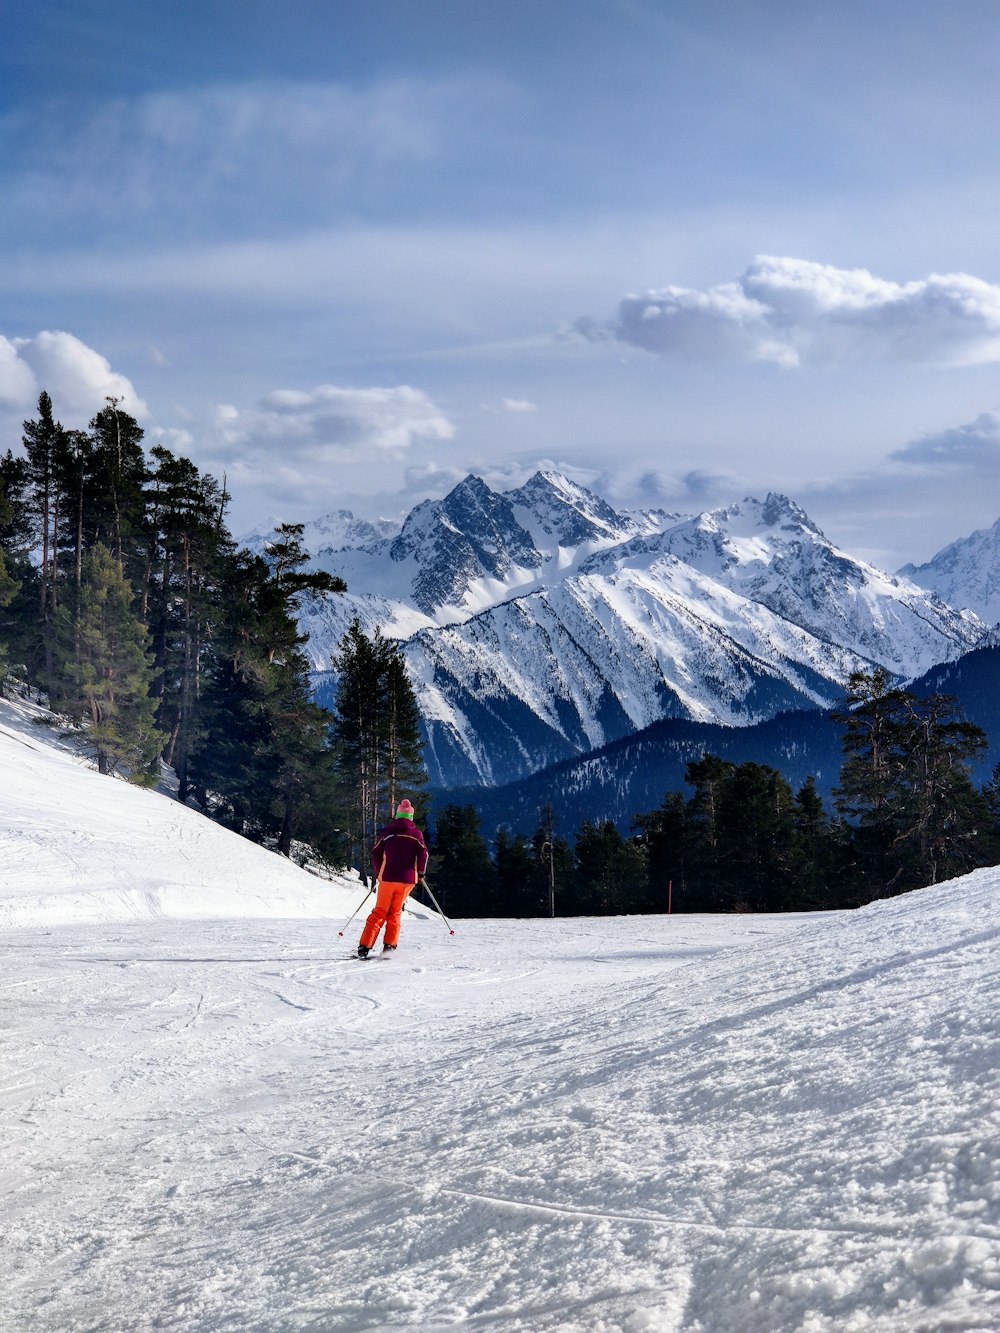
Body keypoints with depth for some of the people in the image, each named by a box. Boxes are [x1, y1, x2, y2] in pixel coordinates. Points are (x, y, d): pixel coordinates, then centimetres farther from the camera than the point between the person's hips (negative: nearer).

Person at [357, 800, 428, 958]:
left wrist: (379, 873, 19)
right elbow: (423, 854, -6)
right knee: (394, 913, 12)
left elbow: (375, 854, 6)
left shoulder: (387, 831, 5)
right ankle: (389, 945, 0)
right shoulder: (416, 833, 2)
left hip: (387, 878, 0)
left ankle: (365, 946, -2)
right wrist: (420, 872, 10)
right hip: (407, 879, 0)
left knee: (379, 912, 7)